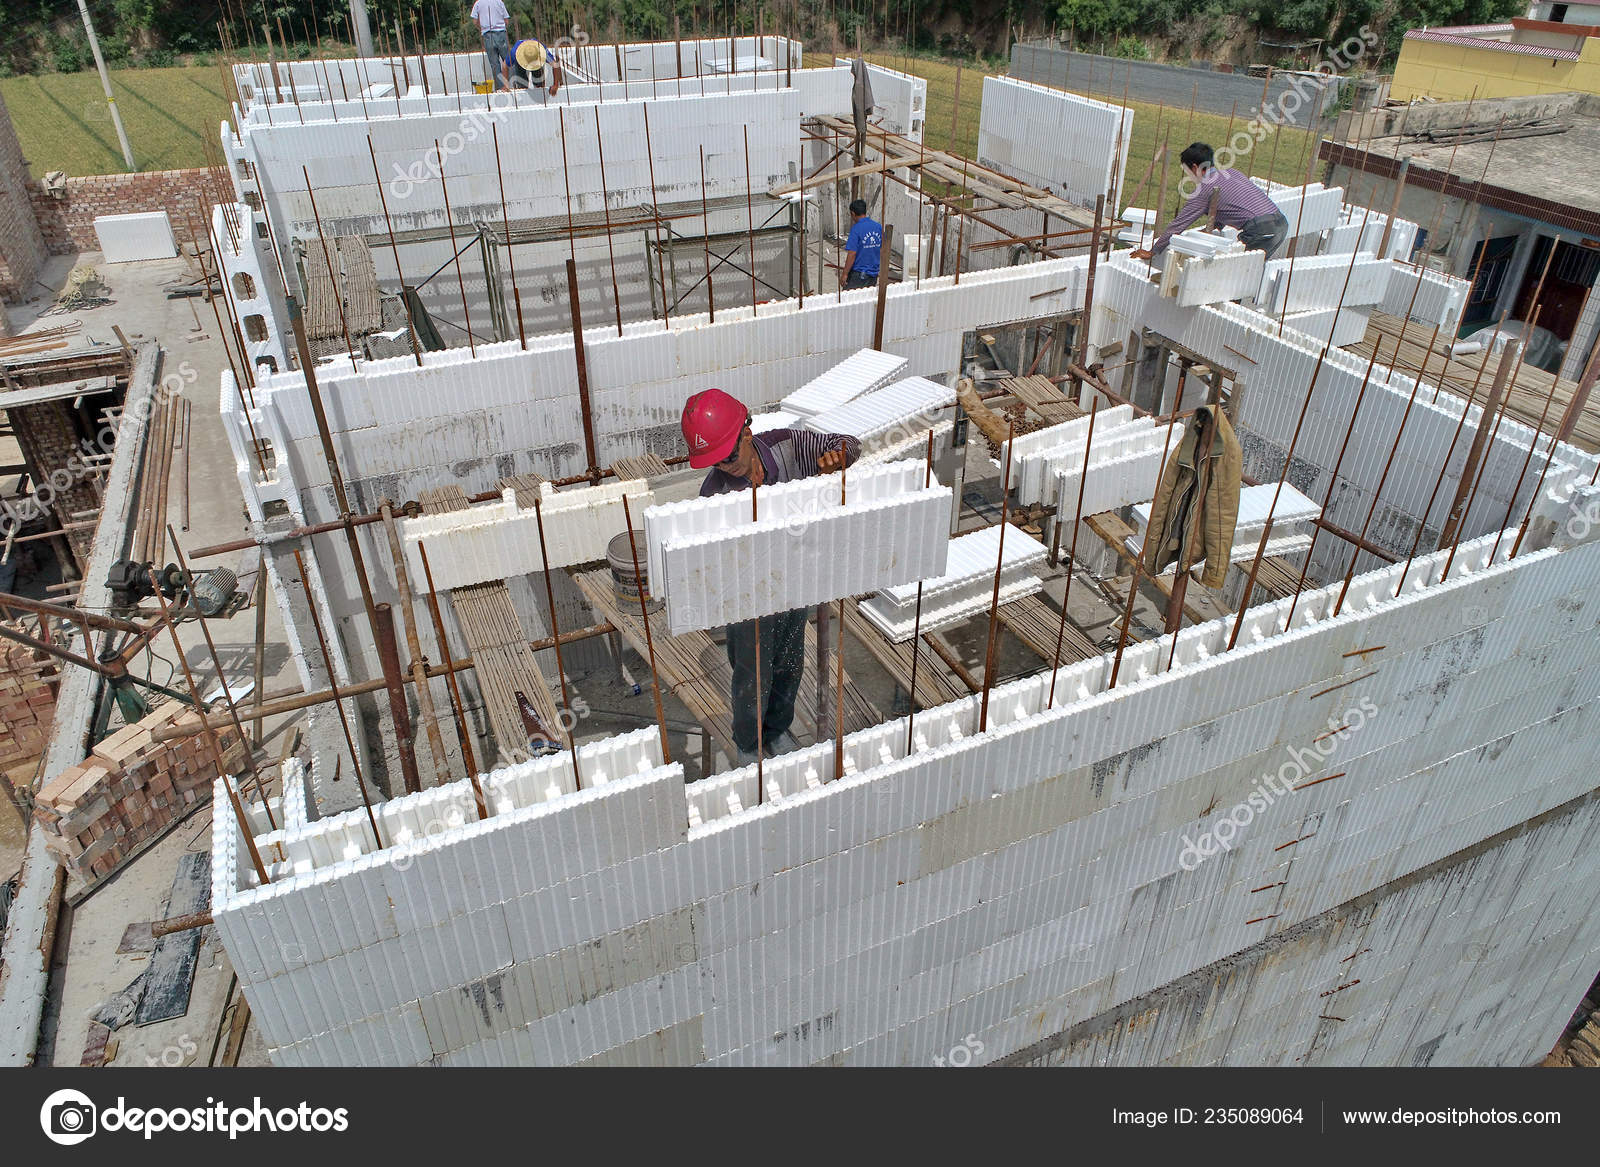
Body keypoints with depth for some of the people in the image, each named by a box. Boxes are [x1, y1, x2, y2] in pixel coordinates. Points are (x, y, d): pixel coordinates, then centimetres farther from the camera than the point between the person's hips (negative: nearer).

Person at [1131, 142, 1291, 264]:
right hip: (1282, 222, 8)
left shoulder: (1205, 189, -2)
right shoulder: (1232, 173, 23)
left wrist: (1152, 252, 10)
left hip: (1260, 230, -8)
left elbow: (1179, 223, 3)